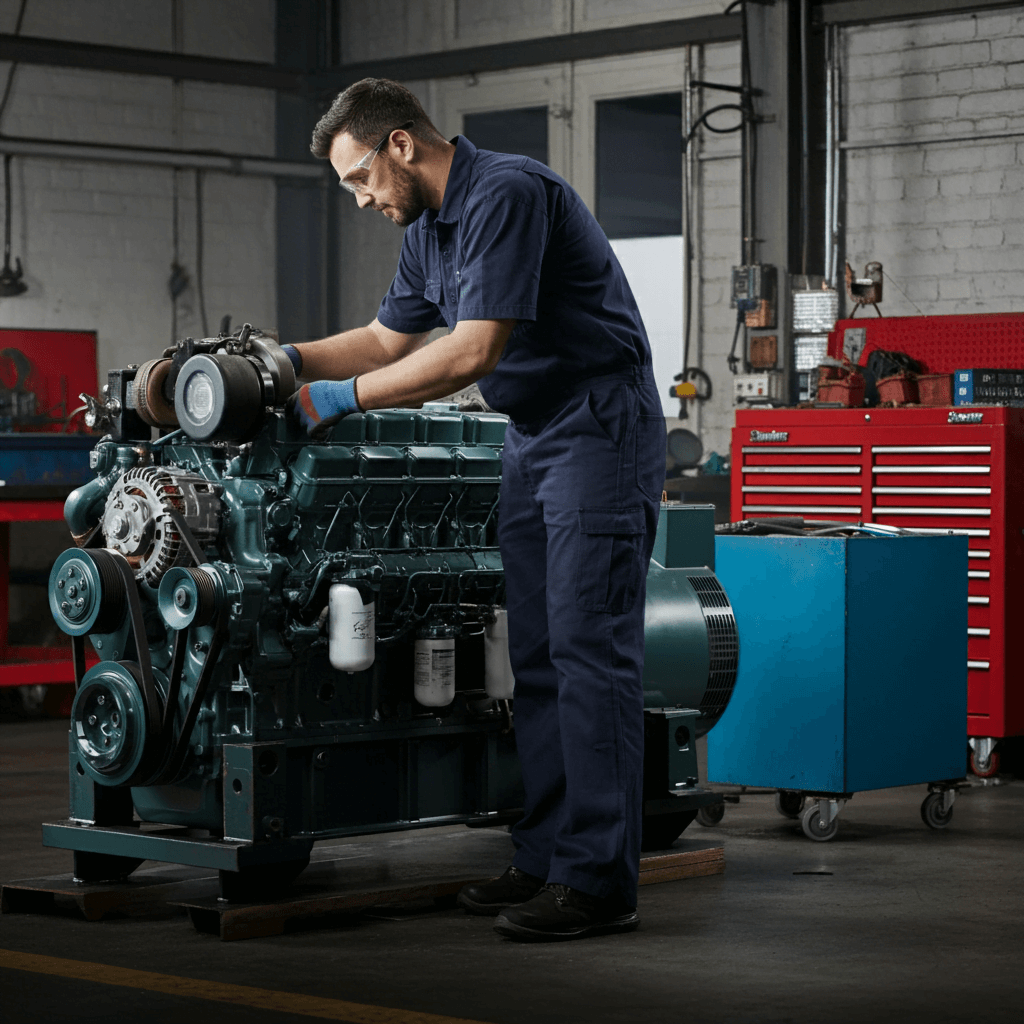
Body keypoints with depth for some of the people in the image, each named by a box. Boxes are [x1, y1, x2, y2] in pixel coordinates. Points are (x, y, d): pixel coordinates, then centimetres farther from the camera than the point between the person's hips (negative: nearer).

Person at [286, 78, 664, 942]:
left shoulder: (508, 193, -19)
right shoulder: (429, 228, 12)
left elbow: (473, 352, -24)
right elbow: (388, 338, 24)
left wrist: (346, 397, -18)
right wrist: (289, 358, 10)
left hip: (600, 434, -10)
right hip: (533, 441, 10)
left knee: (589, 652, -11)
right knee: (536, 657, 9)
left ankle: (600, 880, -10)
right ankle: (547, 858, 14)